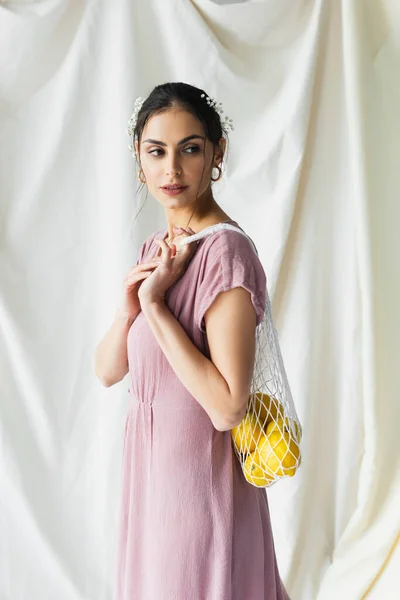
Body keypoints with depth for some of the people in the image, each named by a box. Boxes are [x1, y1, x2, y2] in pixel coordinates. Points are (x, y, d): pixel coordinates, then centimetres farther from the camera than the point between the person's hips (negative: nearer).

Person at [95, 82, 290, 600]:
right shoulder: (155, 248, 4)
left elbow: (227, 407, -27)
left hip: (200, 472, -8)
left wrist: (156, 306, -25)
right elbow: (107, 371, 3)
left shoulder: (225, 251, -21)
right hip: (151, 462, 8)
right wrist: (128, 309, -15)